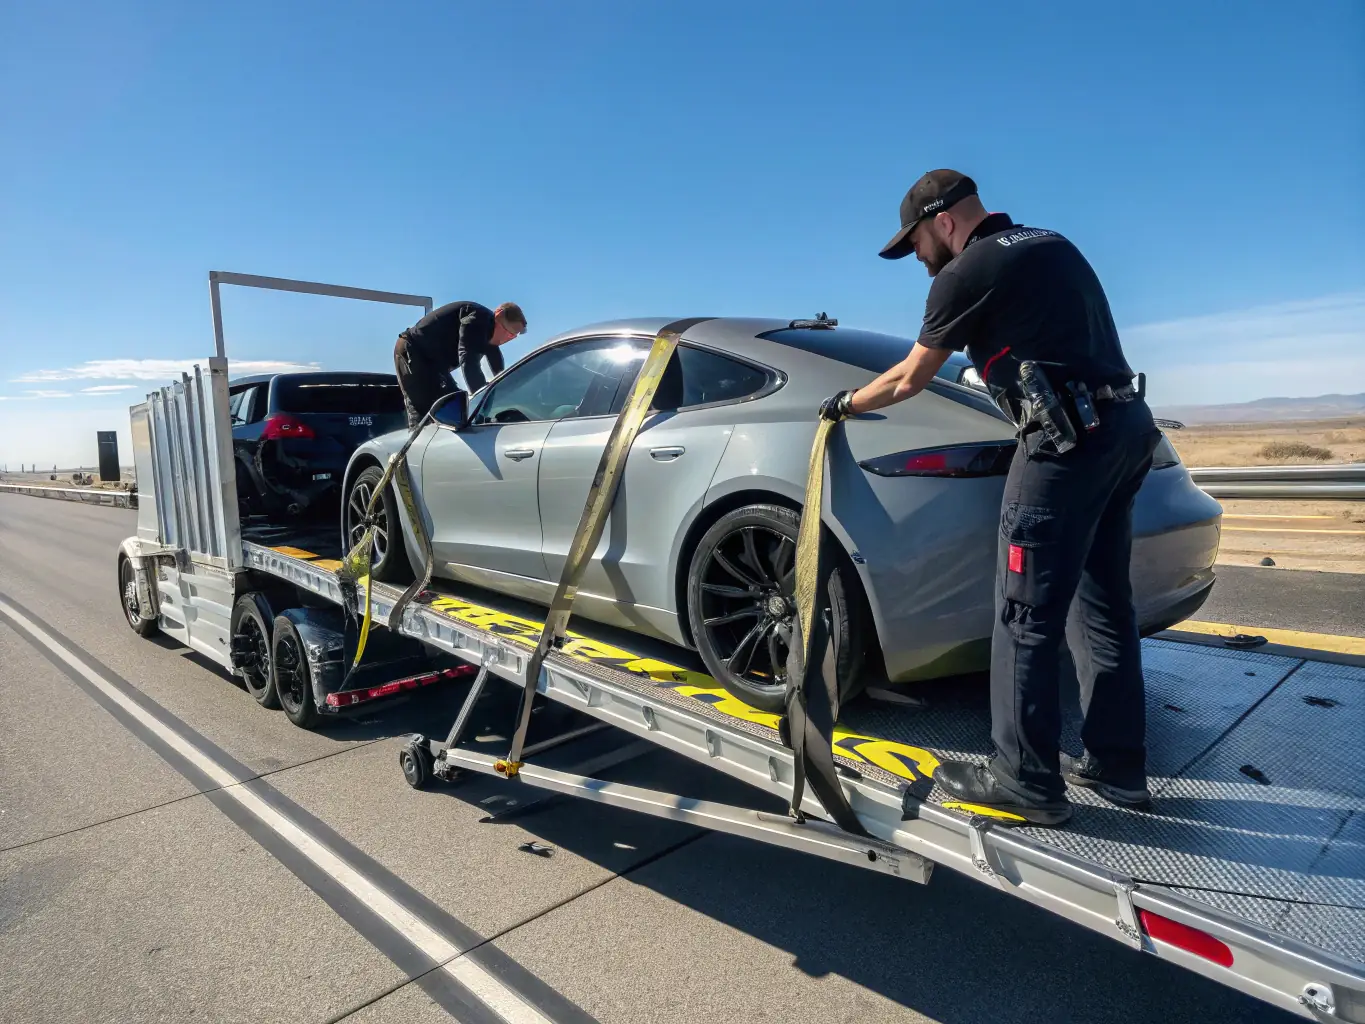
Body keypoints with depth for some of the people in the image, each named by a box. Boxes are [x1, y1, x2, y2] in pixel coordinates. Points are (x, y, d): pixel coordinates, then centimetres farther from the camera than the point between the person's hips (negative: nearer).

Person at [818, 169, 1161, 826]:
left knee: (1025, 617, -3)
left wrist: (847, 404, 20)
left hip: (1067, 438, -9)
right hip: (1126, 425, 9)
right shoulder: (1053, 245, 21)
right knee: (1103, 604, 14)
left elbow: (908, 380, 5)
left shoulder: (968, 273, -4)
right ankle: (1116, 765, 23)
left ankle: (1027, 782, 4)